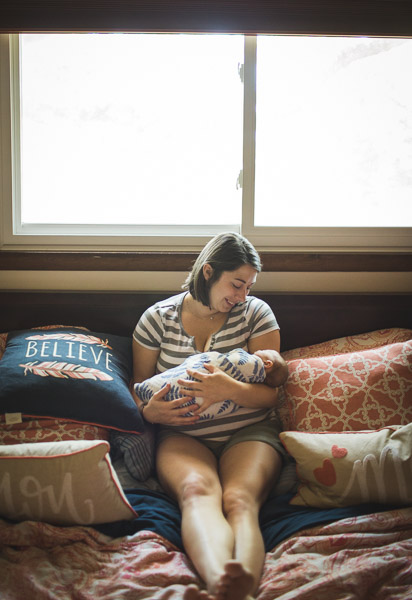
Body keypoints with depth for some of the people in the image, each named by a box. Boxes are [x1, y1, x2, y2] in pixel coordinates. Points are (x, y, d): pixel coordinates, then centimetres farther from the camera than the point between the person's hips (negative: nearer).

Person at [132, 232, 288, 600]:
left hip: (248, 429, 1)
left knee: (239, 499, -34)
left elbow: (270, 394, 3)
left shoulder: (256, 313, 8)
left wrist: (231, 390, -19)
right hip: (183, 432, 0)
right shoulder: (158, 318, 9)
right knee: (197, 490, -37)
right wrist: (149, 412, -9)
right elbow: (139, 386, 17)